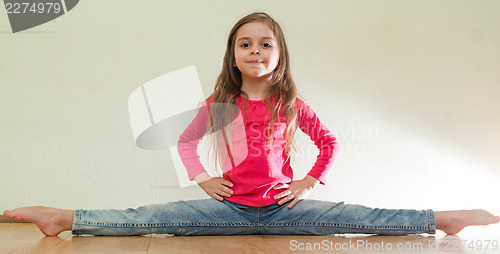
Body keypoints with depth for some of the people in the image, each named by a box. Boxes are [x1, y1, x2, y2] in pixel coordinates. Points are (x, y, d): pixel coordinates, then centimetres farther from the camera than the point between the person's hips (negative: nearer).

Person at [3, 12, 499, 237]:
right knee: (147, 218, -14)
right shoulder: (219, 103, 1)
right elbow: (185, 140, 14)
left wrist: (309, 182, 3)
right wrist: (203, 179, 4)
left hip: (282, 207, 0)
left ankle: (442, 218, -6)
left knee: (362, 217, -13)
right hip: (230, 206, 0)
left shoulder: (291, 104, 1)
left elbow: (329, 143, 11)